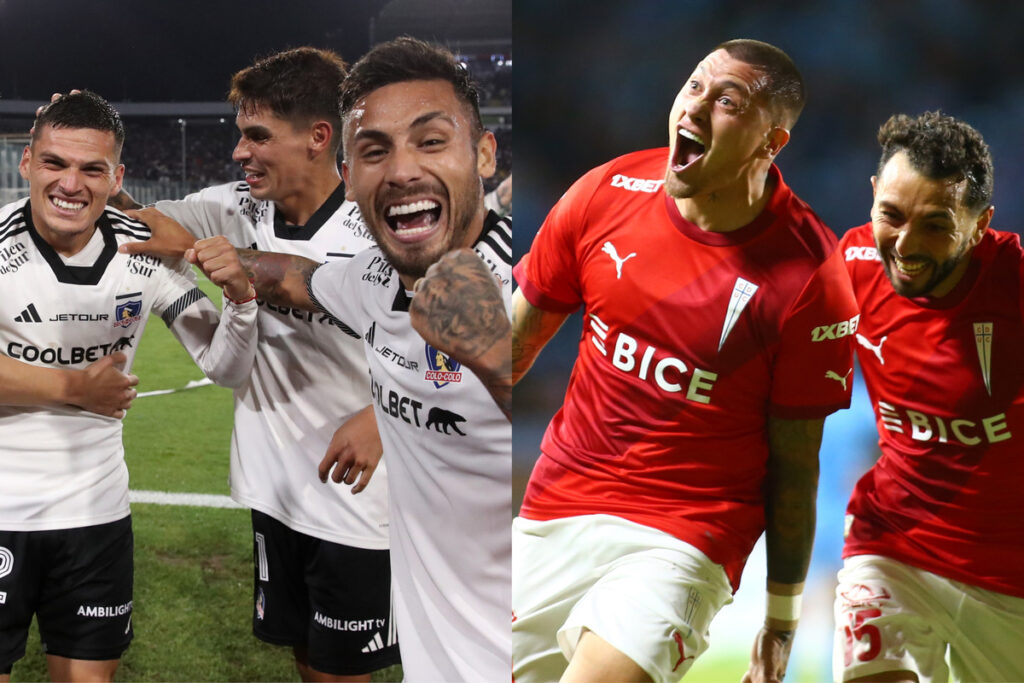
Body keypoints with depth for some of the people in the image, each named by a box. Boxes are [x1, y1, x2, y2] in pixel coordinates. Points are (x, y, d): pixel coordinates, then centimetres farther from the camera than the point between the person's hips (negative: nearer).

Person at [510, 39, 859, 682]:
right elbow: (519, 340, 9)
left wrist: (783, 614, 0)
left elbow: (793, 465, -6)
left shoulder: (809, 278, -14)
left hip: (684, 538, -4)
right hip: (551, 511, 5)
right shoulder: (606, 193, -3)